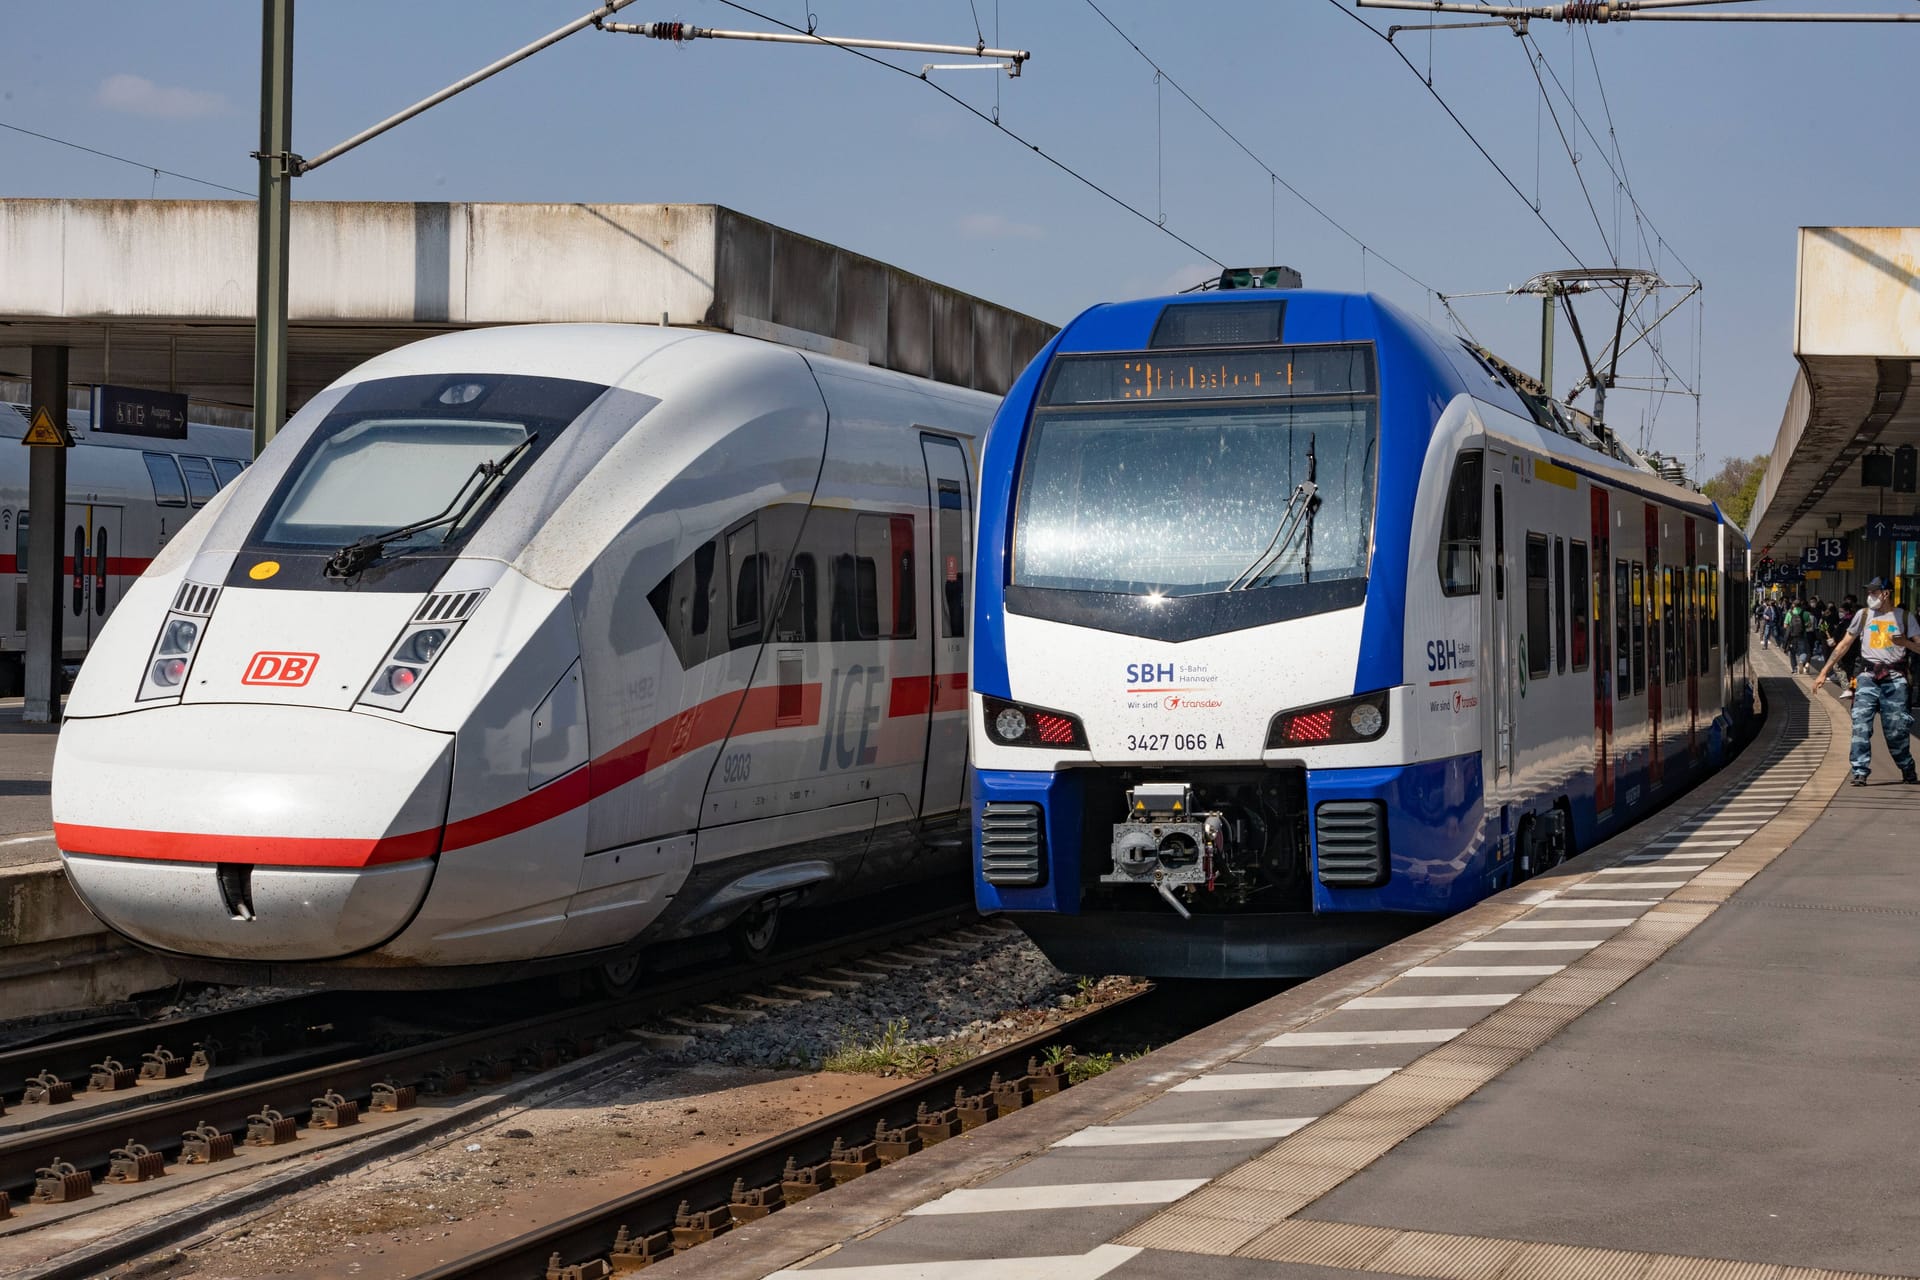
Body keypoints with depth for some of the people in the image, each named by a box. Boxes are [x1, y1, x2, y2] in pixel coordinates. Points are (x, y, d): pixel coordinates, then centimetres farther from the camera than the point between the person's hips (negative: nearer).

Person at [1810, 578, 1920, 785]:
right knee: (1860, 724, -12)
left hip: (1894, 678, -1)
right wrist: (1824, 671, 10)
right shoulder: (1864, 615, 11)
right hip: (1868, 676, 1)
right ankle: (1860, 772, -12)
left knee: (1896, 728, 0)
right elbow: (1844, 644, 14)